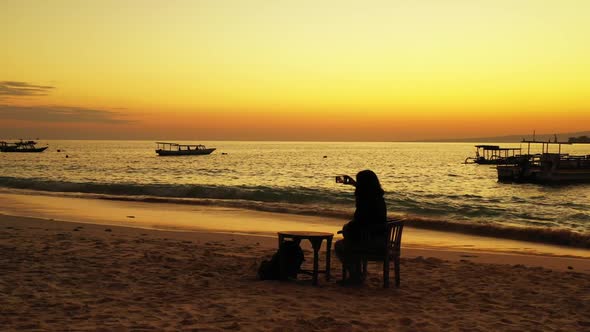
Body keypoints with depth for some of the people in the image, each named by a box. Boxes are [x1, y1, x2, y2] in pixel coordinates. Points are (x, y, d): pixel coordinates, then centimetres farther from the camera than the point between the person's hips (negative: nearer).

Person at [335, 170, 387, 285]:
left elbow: (356, 224, -21)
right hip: (380, 238, 9)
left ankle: (355, 276, 11)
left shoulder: (365, 202, -23)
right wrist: (353, 183, 36)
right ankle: (358, 275, 34)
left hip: (371, 240, -9)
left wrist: (345, 227, 0)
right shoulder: (378, 197, 4)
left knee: (339, 245, 12)